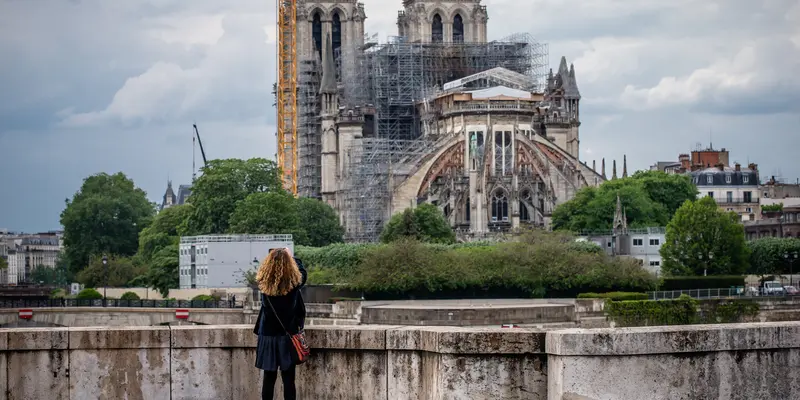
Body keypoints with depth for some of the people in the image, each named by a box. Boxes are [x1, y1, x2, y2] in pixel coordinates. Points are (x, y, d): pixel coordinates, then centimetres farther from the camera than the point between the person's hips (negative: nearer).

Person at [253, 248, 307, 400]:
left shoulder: (263, 283, -8)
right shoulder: (293, 283, -11)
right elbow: (303, 272, 12)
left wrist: (275, 257, 28)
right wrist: (291, 257, 25)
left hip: (268, 336, 2)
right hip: (287, 336, -2)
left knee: (269, 378, 7)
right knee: (288, 379, 1)